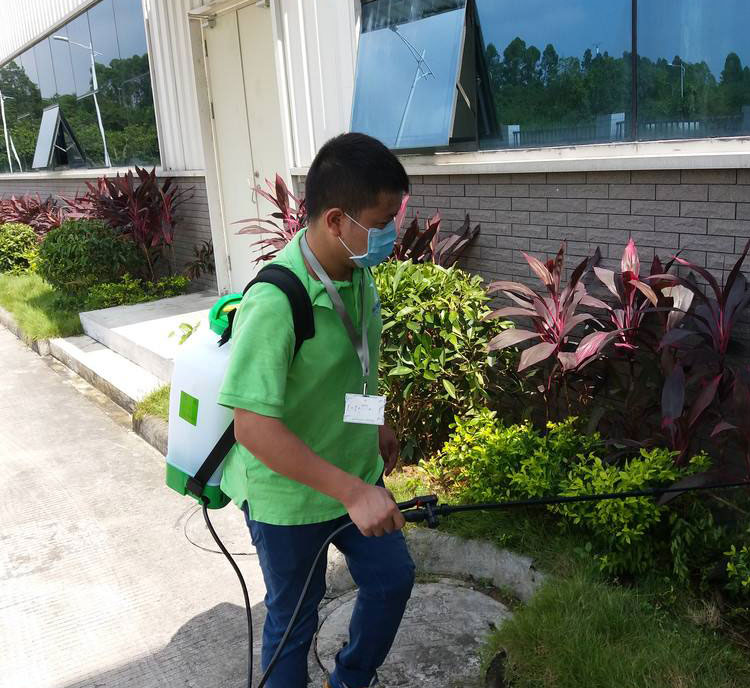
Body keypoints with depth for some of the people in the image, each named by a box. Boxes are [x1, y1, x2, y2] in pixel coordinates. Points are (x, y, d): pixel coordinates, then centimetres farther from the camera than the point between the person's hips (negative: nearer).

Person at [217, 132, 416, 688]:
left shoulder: (359, 272, -6)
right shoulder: (274, 303, -32)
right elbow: (254, 427, -33)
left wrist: (377, 425, 18)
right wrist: (351, 492, -32)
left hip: (355, 475, 8)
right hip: (290, 496, -7)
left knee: (393, 578, 21)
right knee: (295, 618, 12)